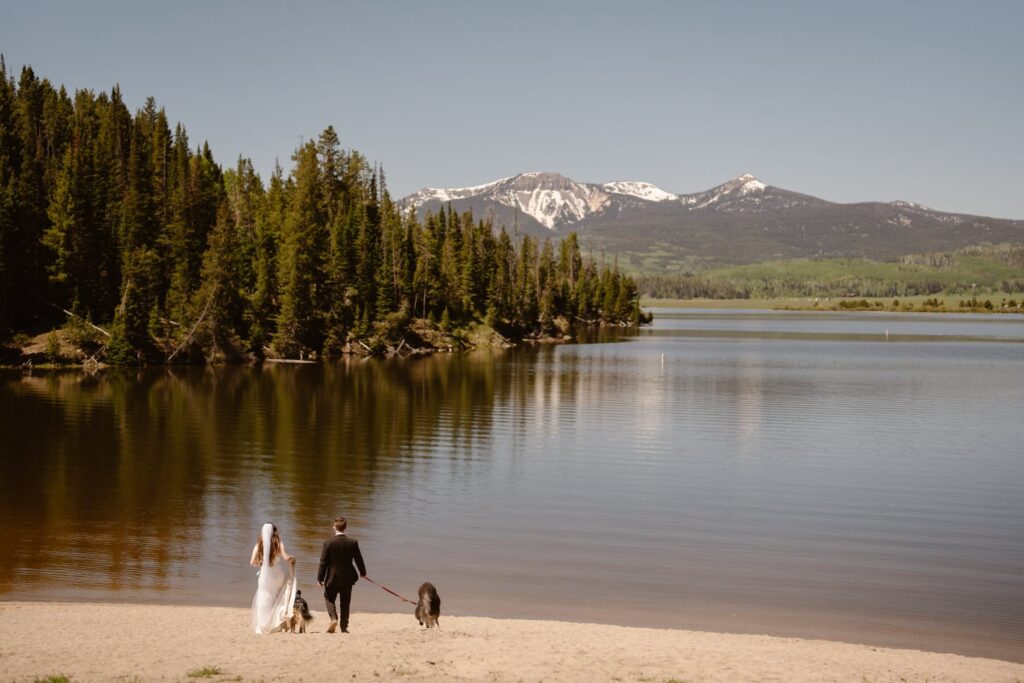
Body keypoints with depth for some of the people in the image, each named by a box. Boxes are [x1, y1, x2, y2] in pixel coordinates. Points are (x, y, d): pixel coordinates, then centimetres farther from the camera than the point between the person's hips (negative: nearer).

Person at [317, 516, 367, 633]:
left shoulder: (328, 543, -11)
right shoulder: (353, 543, -6)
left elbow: (323, 562, -8)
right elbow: (358, 559, 2)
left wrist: (320, 578, 1)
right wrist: (363, 572, 20)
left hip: (332, 577, -2)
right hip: (347, 578, 2)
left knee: (329, 598, 16)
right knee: (345, 603, 12)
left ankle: (334, 618, -7)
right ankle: (344, 627, 13)